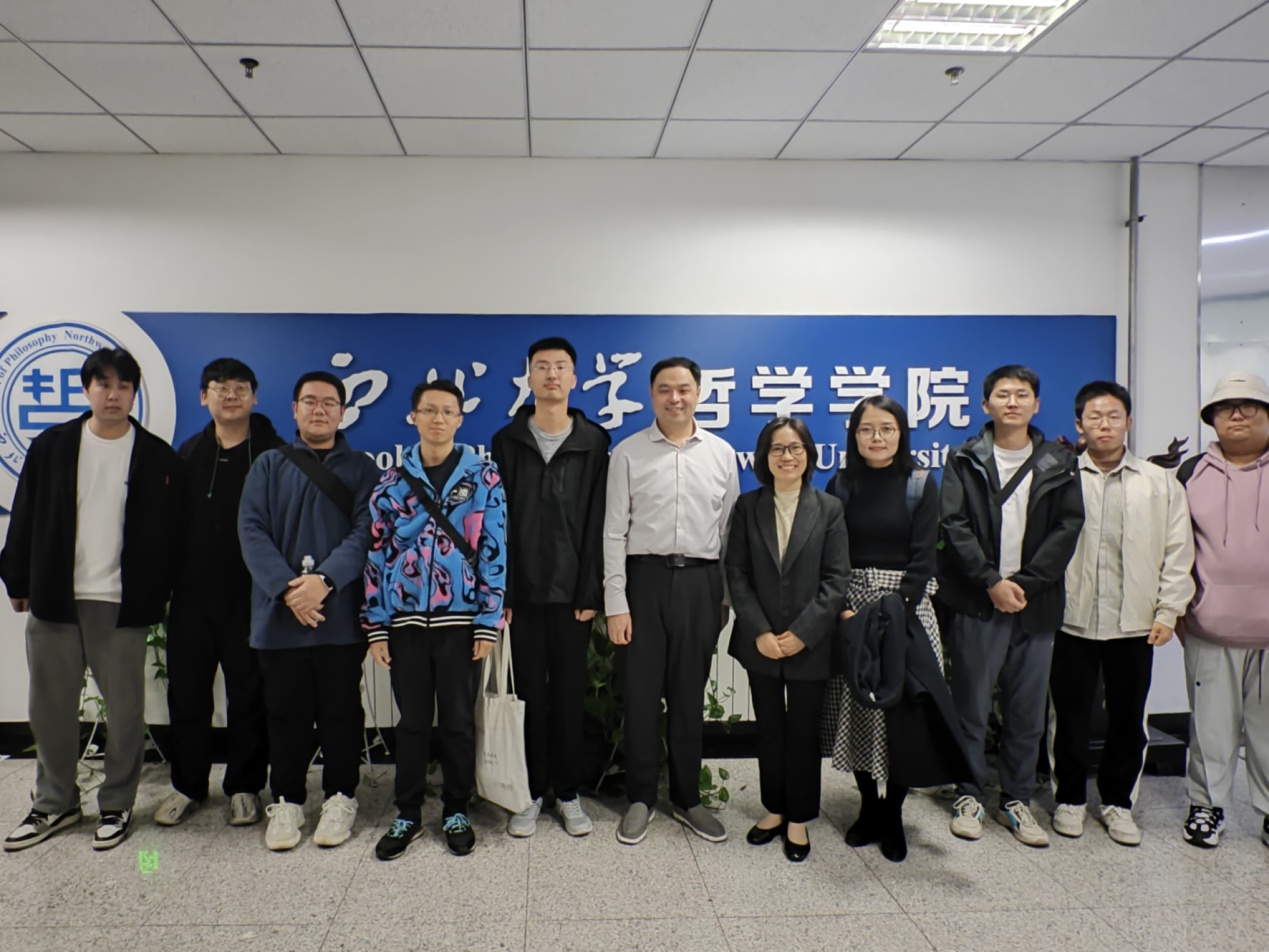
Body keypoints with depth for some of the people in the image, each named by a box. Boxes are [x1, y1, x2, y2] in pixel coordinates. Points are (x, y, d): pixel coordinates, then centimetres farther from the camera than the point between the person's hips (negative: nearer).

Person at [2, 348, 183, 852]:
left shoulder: (157, 457, 0)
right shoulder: (51, 446, 5)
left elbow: (167, 532, 1)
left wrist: (157, 594, -1)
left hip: (123, 603, -2)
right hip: (54, 599, 2)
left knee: (125, 709, 5)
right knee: (51, 706, 12)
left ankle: (117, 806, 21)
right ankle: (55, 803, 29)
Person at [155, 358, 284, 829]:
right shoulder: (189, 453, 10)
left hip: (251, 596, -4)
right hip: (192, 595, 4)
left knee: (249, 695, 6)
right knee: (186, 692, 11)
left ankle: (244, 787, 21)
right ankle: (188, 785, 27)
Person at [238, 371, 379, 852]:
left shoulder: (361, 468, 7)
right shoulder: (269, 466, 10)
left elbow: (365, 532, -5)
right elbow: (251, 530, -1)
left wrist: (324, 580, -19)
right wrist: (286, 588, -14)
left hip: (341, 613, -1)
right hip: (280, 614, 1)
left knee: (341, 710, 6)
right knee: (287, 712, 9)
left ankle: (340, 798, 22)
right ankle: (286, 801, 24)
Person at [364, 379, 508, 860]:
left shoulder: (484, 476, 0)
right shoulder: (392, 481, 4)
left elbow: (494, 550, -2)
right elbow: (377, 554, 5)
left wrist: (489, 622, -7)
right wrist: (376, 627, 1)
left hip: (461, 619, -1)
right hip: (405, 620, 2)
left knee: (459, 721, 9)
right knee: (412, 721, 11)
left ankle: (456, 811, 25)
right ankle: (407, 814, 25)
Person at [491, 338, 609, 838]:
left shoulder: (594, 441, 2)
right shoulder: (507, 441, 4)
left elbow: (597, 522, -2)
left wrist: (591, 592, -8)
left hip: (571, 591, -1)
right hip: (521, 590, 1)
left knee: (569, 694, 8)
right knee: (529, 694, 8)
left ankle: (568, 793, 22)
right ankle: (532, 793, 22)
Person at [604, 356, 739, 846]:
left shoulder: (721, 453, 6)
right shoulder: (628, 453, 0)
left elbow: (729, 530, 8)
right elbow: (614, 531, -2)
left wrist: (728, 598, 7)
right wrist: (616, 603, -6)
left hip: (700, 580, 2)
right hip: (645, 576, -1)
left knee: (689, 696, 12)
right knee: (641, 694, 6)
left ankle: (687, 797, 28)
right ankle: (640, 798, 24)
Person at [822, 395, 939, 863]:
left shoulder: (920, 485, 1)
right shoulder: (841, 484, 6)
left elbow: (923, 556, -5)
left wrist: (897, 612, -14)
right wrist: (843, 610, -9)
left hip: (906, 607, -1)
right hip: (849, 605, 2)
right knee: (856, 711, 4)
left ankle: (892, 816, 15)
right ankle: (869, 807, 21)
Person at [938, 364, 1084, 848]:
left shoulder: (1059, 463, 8)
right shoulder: (966, 460, 4)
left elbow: (1068, 527, 1)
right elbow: (954, 524, -4)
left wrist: (1024, 582, -9)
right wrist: (992, 581, -12)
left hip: (1036, 604, 2)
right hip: (978, 602, -2)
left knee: (1027, 711, 8)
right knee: (971, 705, 4)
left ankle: (1017, 799, 23)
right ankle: (969, 795, 19)